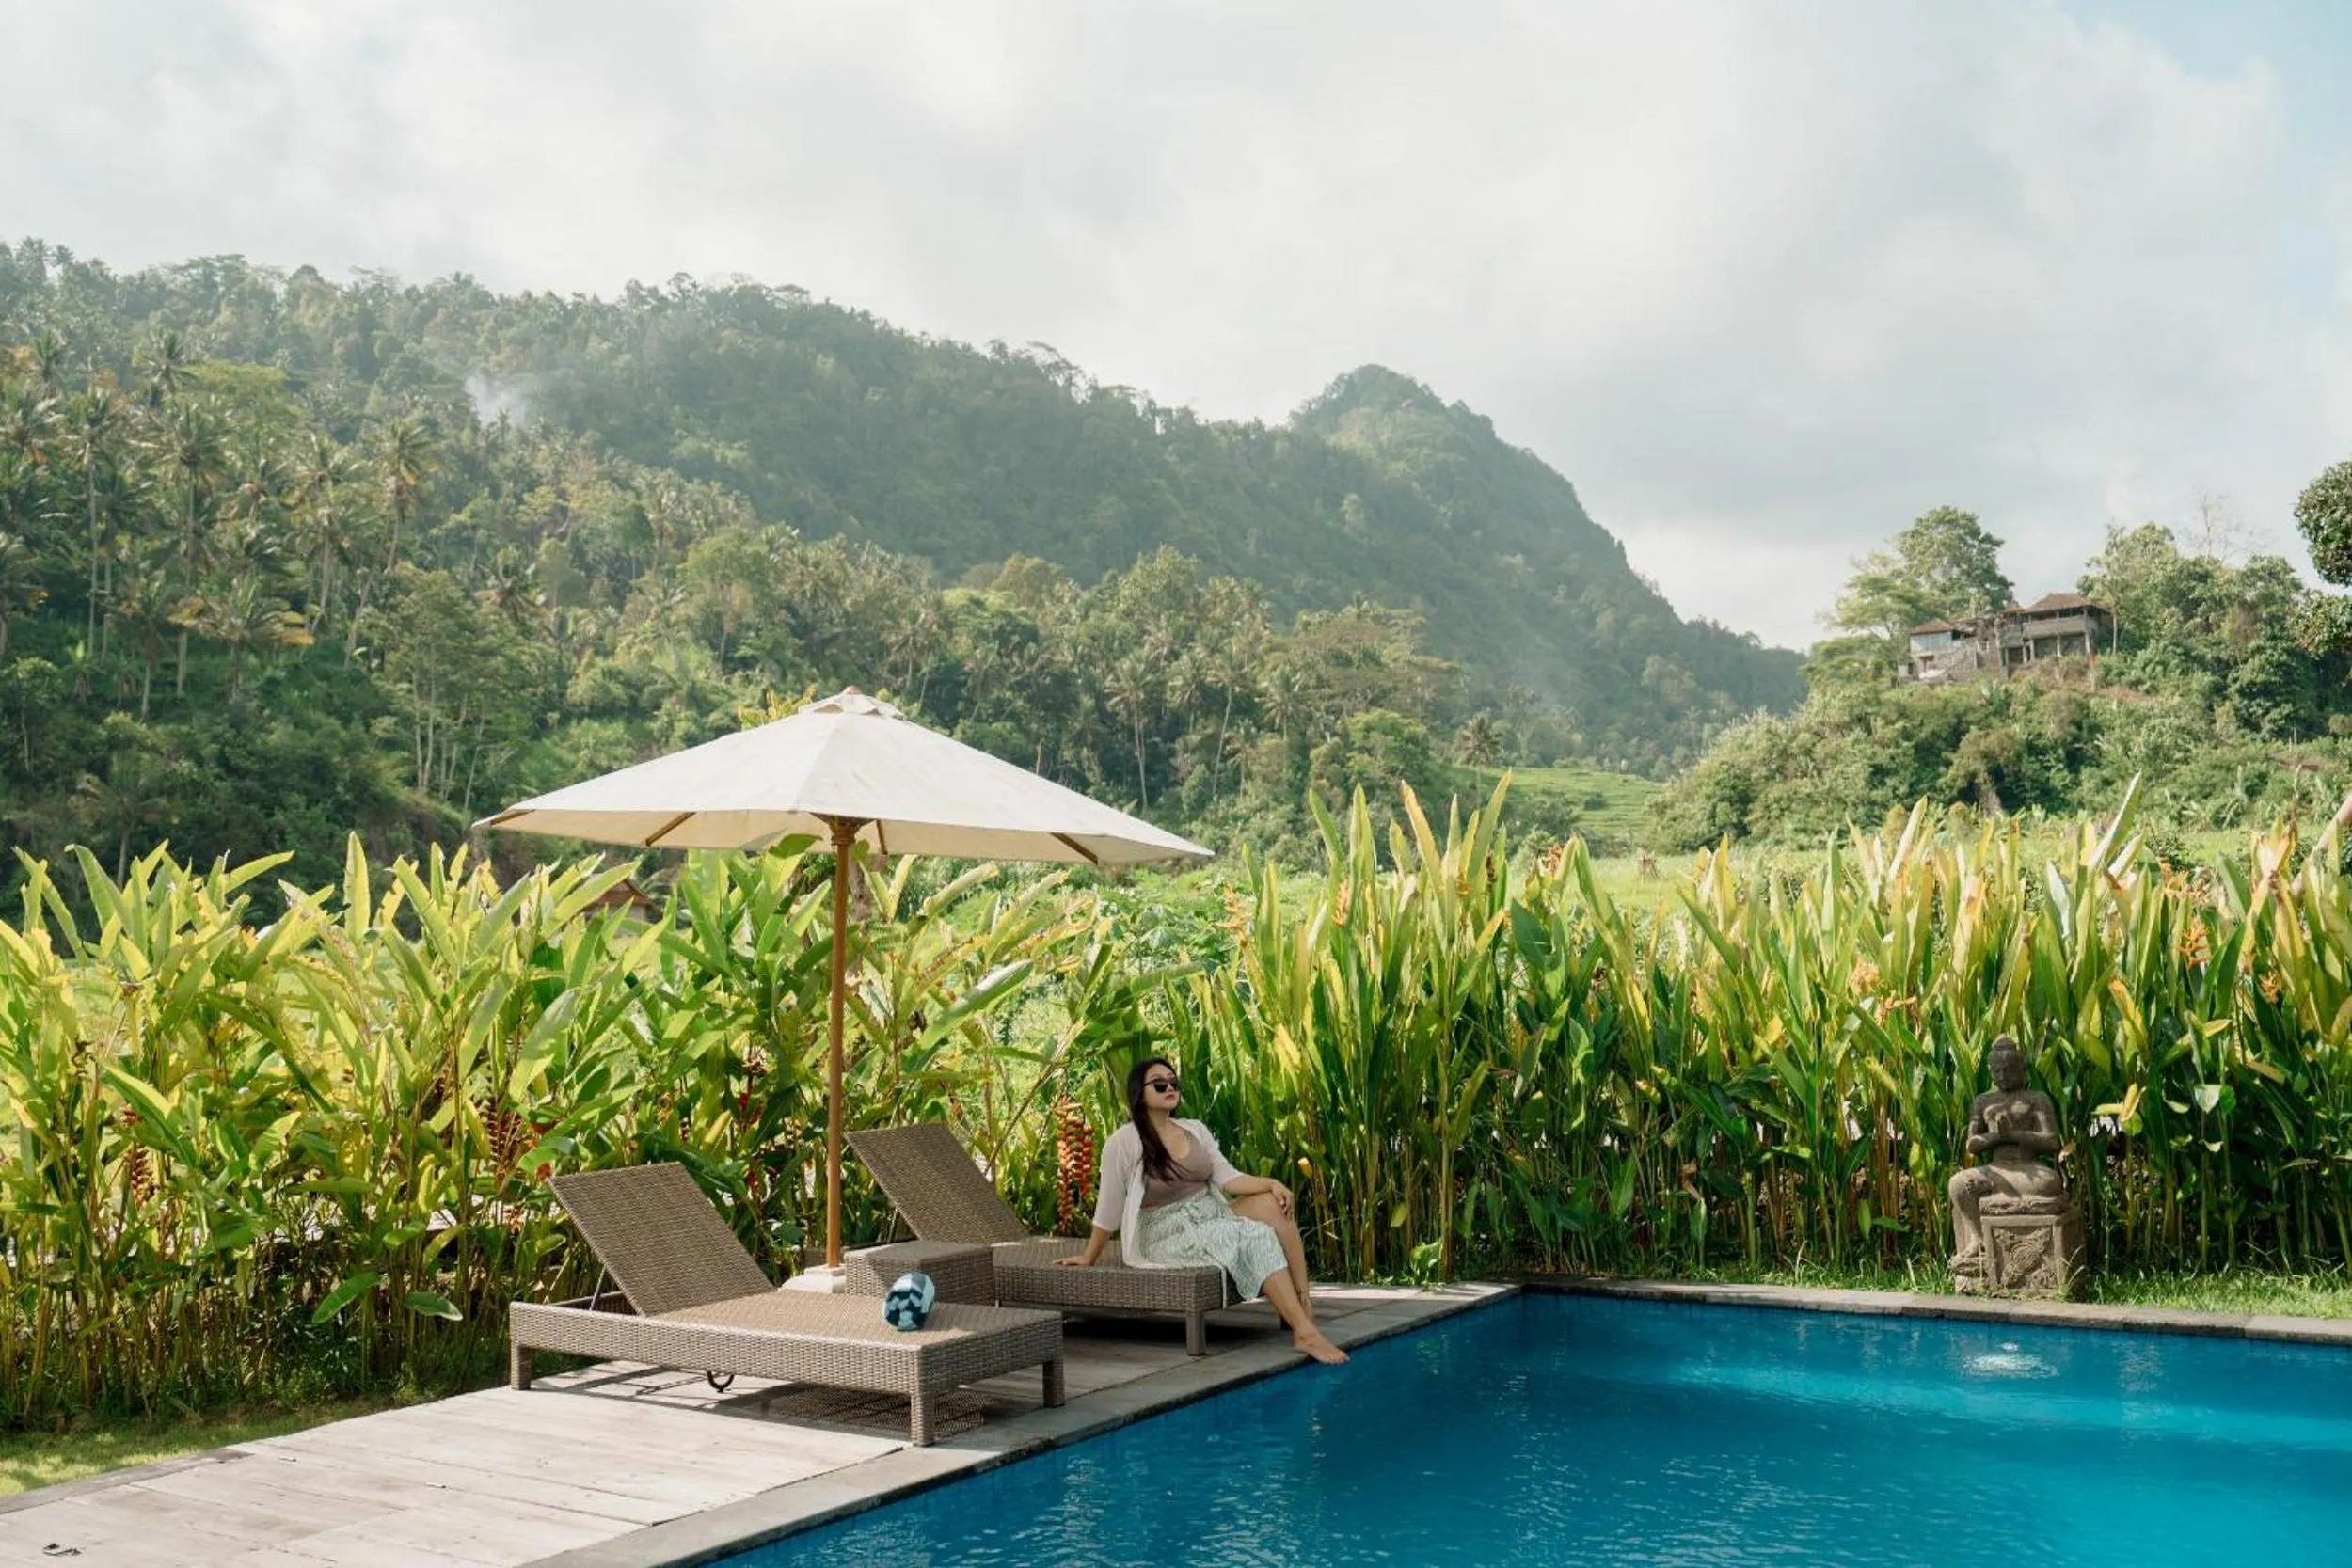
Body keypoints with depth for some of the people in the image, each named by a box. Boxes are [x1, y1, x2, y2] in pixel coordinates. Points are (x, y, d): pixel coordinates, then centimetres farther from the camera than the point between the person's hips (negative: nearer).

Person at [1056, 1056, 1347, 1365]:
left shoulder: (1196, 1130, 11)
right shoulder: (1124, 1142, -7)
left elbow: (1227, 1178, 3)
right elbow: (1109, 1210, -1)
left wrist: (1271, 1183, -14)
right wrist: (1089, 1259, 4)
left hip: (1213, 1221, 6)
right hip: (1169, 1235, -6)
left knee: (1274, 1203, -21)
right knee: (1257, 1235, -28)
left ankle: (1305, 1301, -24)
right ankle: (1304, 1332, -31)